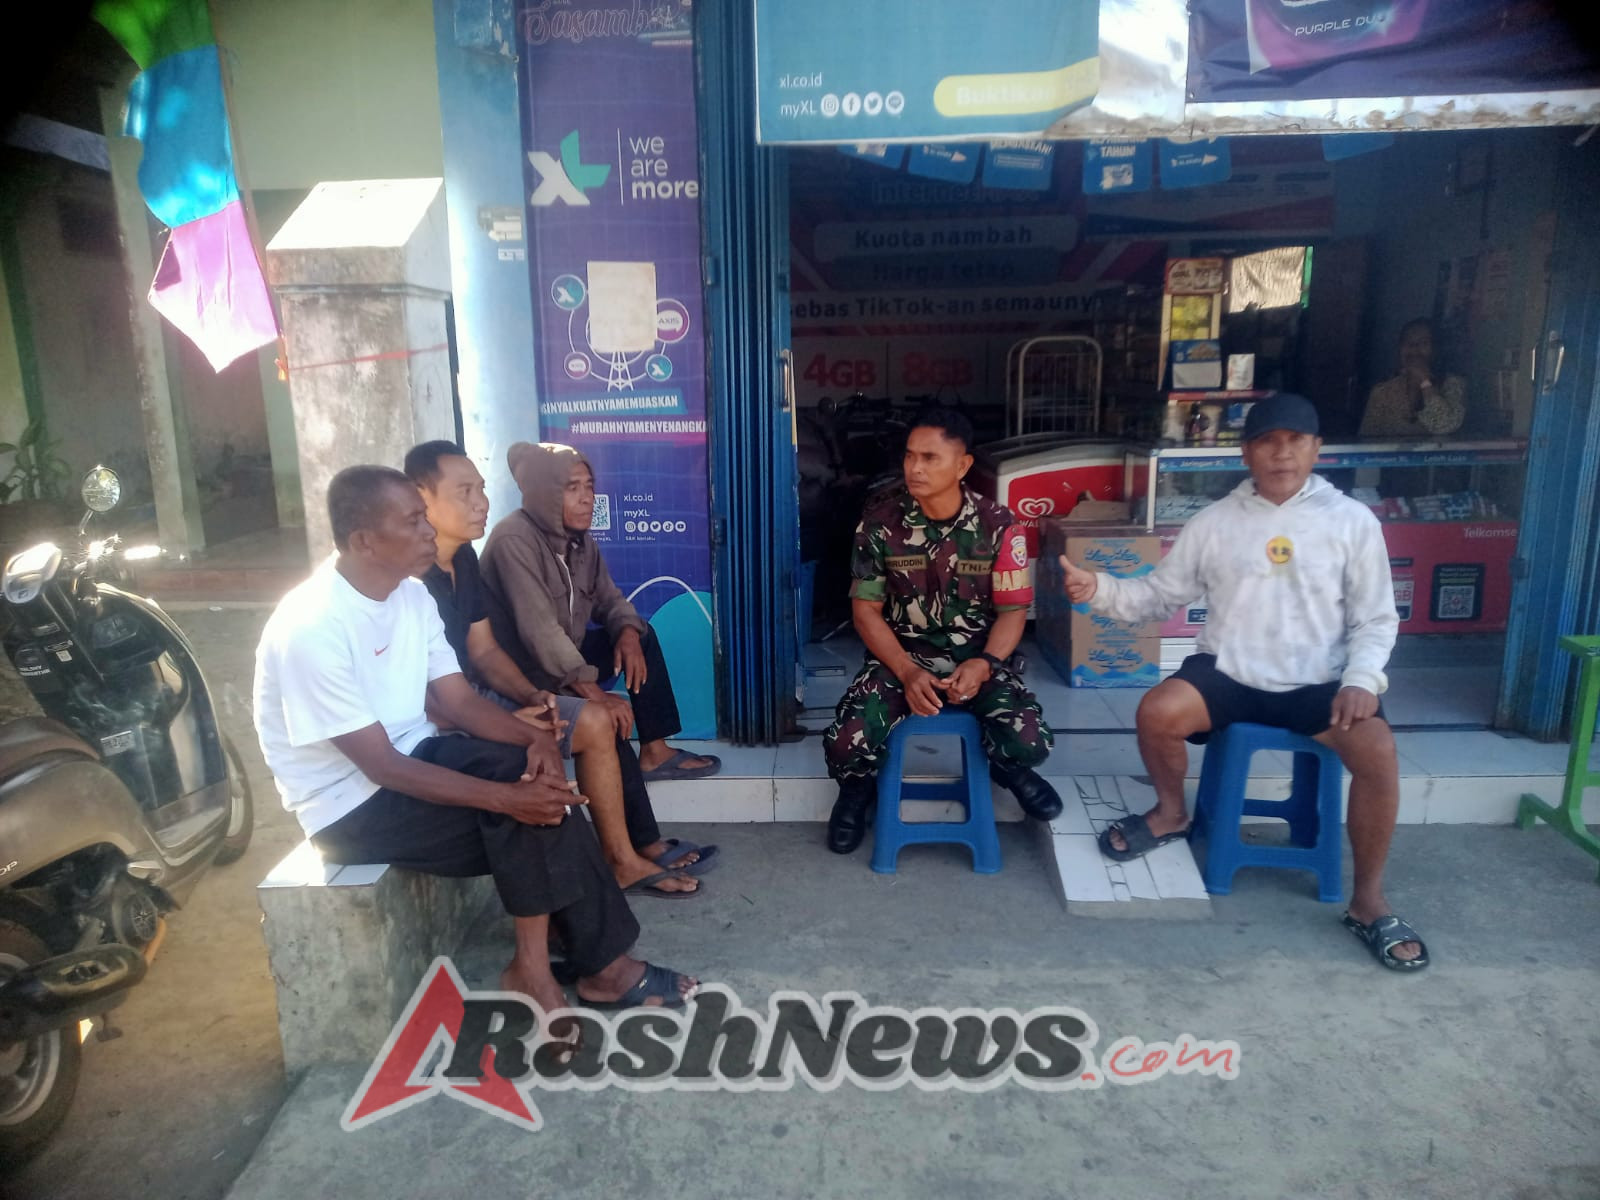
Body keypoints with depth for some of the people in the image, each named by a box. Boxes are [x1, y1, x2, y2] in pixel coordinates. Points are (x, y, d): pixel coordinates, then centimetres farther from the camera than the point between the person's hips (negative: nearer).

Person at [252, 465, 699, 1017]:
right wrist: (505, 798, -32)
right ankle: (599, 964, -5)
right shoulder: (311, 629, -25)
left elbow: (459, 700, 1)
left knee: (538, 776, -14)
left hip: (411, 758, 8)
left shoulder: (411, 594, 0)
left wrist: (534, 736, -18)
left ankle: (599, 961, -4)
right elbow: (383, 767, -26)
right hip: (353, 805, -7)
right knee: (523, 820, -23)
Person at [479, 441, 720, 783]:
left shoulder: (579, 538, 3)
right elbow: (539, 631, -30)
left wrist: (628, 632, -12)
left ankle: (654, 750, 2)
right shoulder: (514, 541, -24)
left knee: (641, 635, 3)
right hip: (523, 674, -9)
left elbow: (609, 599, 12)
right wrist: (594, 692, -32)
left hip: (564, 659, 9)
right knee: (608, 717, -27)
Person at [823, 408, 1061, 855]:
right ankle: (858, 786, 17)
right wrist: (907, 672, -19)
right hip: (900, 655, 0)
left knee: (1031, 742, -24)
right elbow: (865, 609, -5)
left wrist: (984, 664, -22)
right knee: (845, 746, -24)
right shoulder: (880, 519, -9)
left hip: (976, 657, 1)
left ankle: (1007, 767, 18)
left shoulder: (997, 525, -8)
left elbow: (1012, 610, -2)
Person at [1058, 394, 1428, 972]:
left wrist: (1361, 679, -14)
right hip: (1230, 672, 0)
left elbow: (1377, 618, 3)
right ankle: (1171, 812, 6)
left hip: (1318, 681, 0)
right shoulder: (1216, 522, 2)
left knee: (1378, 752, -26)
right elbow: (1159, 594, 4)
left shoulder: (1353, 521, 0)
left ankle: (1368, 903, -4)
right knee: (1157, 712, -27)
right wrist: (1099, 589, -14)